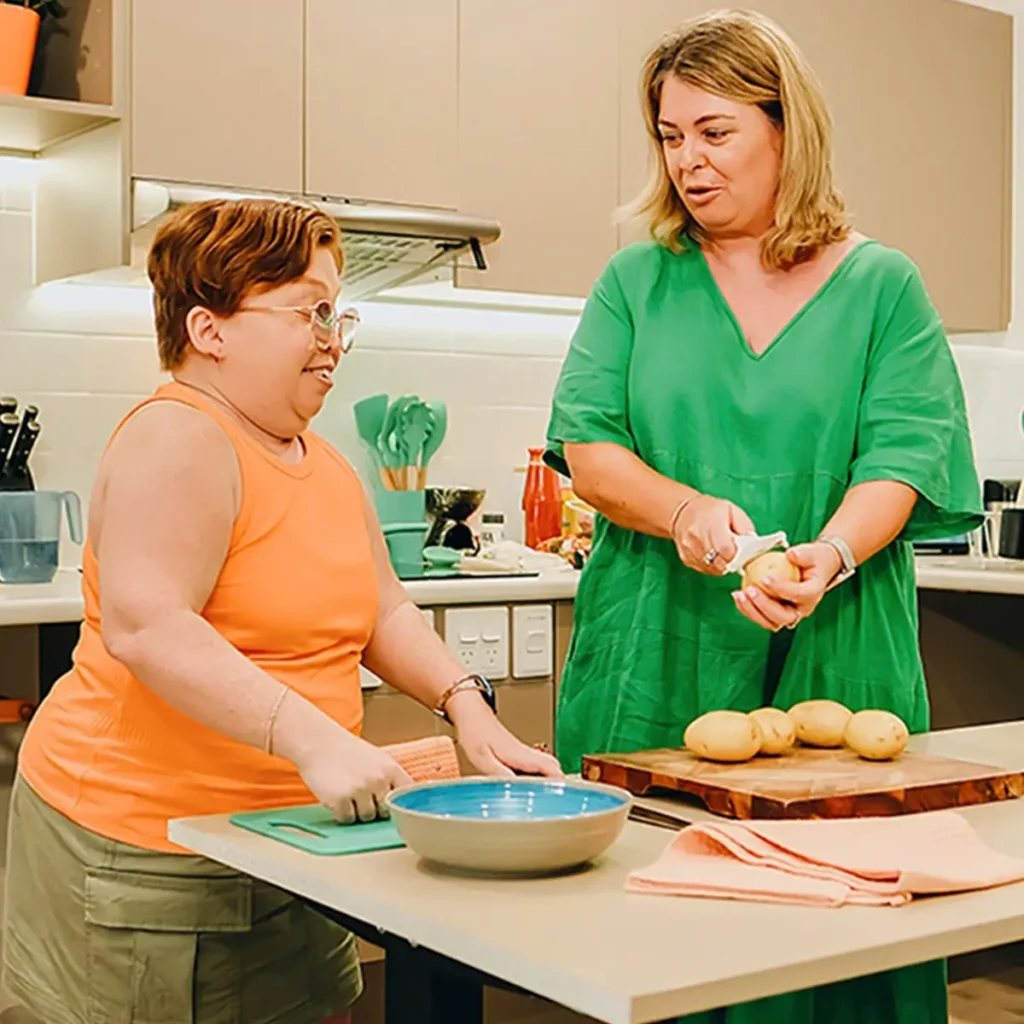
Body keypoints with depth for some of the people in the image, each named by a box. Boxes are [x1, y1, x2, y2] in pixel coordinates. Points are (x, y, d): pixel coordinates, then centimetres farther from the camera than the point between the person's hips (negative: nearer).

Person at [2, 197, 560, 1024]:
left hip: (278, 839, 8)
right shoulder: (177, 442, -15)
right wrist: (316, 740, -31)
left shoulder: (324, 465, 14)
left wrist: (467, 706, 0)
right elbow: (145, 629, -26)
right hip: (147, 845, -8)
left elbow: (380, 612, 16)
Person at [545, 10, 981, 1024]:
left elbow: (899, 460, -4)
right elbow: (586, 447, 1)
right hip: (656, 666, 1)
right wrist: (687, 510, -18)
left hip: (833, 666, -1)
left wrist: (827, 556, -24)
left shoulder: (882, 286, 6)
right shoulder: (636, 282, 10)